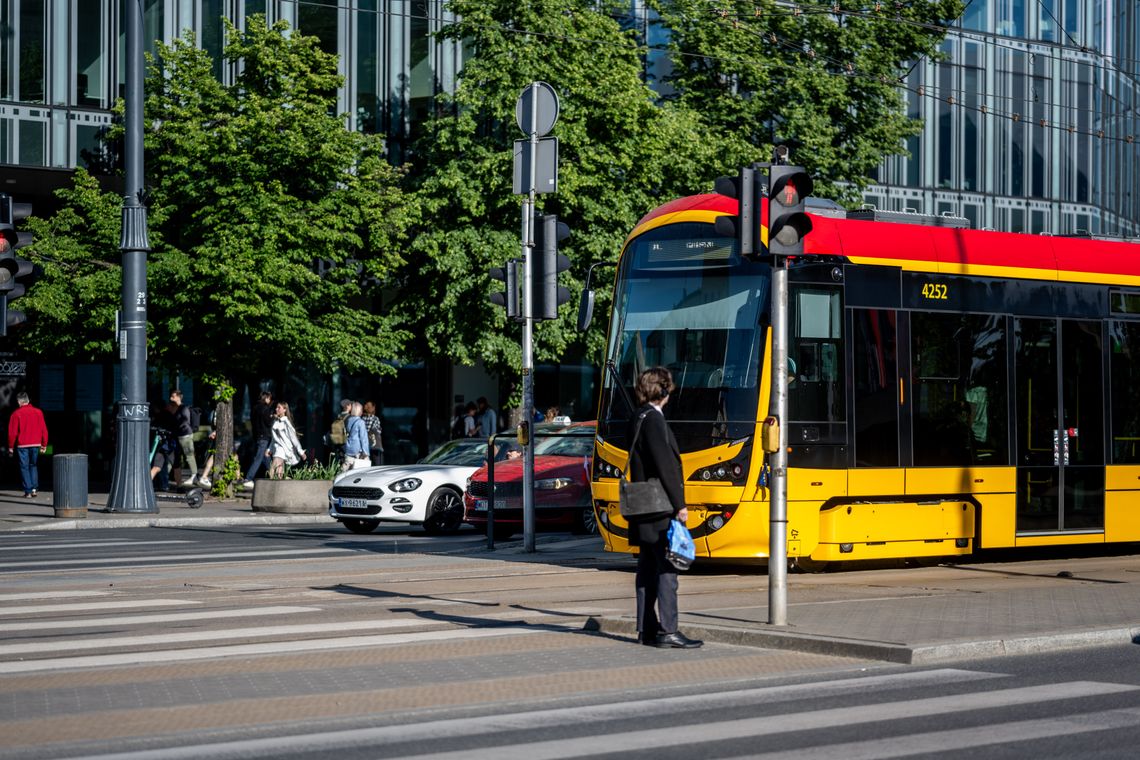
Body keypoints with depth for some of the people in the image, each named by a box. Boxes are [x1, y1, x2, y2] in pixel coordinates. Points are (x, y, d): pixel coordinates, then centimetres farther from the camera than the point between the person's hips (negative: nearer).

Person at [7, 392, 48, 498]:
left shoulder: (16, 414, -5)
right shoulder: (38, 412, 4)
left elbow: (12, 432, -5)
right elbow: (44, 430, 5)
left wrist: (10, 447, 4)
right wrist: (44, 445, 12)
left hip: (22, 445, -3)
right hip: (35, 445, 3)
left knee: (24, 467, 3)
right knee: (33, 465, 18)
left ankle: (28, 491, -2)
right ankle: (34, 488, 7)